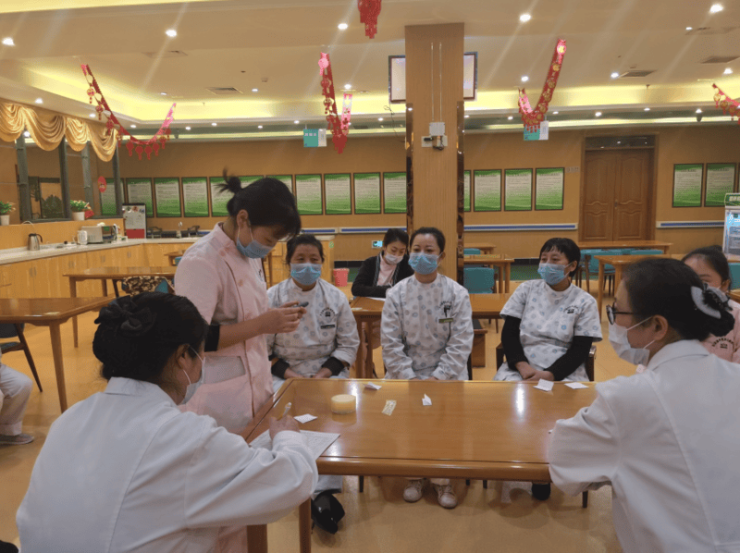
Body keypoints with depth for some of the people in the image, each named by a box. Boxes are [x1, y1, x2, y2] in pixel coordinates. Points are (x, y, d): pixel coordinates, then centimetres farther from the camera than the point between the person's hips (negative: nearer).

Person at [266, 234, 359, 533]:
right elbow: (262, 348, 0)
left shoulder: (335, 297, 3)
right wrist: (291, 375, -12)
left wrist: (323, 374, -8)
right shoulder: (272, 297, -2)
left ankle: (324, 491, -18)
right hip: (284, 374, -1)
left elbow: (349, 344, 5)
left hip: (328, 372, 1)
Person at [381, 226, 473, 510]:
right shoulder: (396, 294, 1)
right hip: (405, 372, 1)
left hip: (446, 372, -1)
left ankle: (442, 478, 1)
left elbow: (461, 344, -4)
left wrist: (437, 378, -14)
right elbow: (391, 343, -1)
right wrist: (409, 378, -11)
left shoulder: (457, 294, -1)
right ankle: (413, 475, 3)